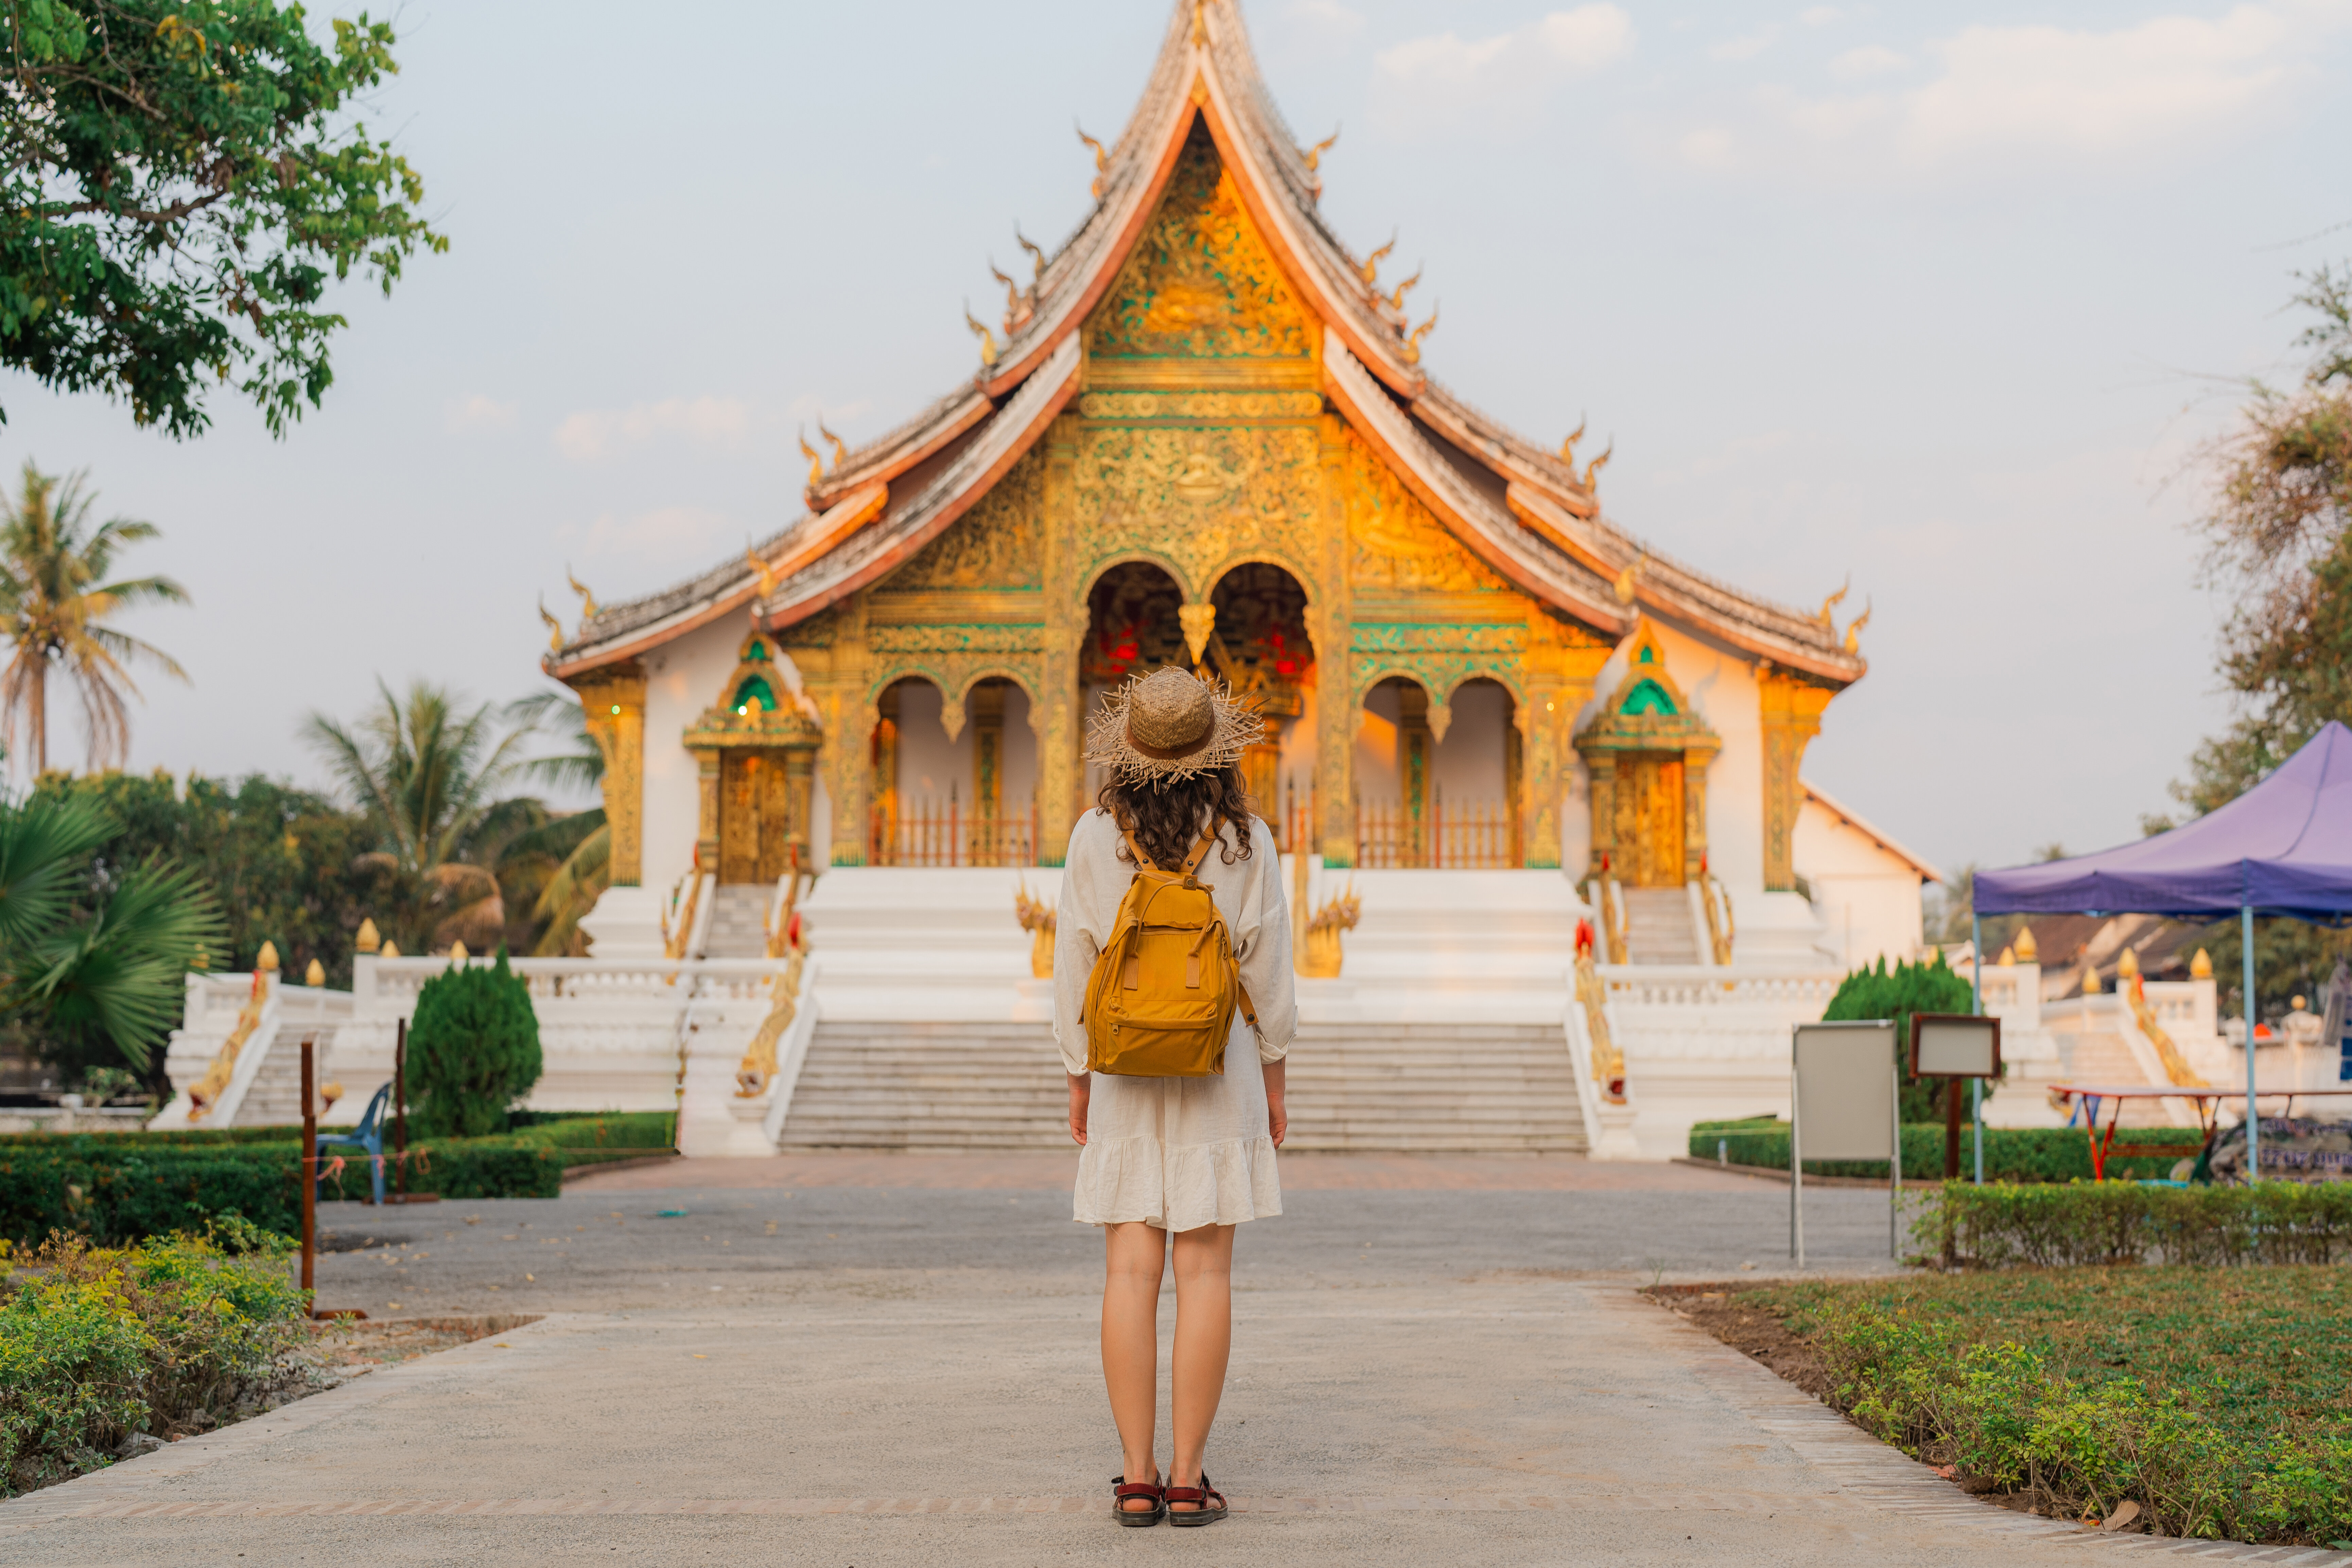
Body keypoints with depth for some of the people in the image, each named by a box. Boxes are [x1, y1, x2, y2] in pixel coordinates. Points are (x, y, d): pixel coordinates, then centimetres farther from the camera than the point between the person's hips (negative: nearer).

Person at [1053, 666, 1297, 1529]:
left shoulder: (1096, 837, -5)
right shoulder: (1245, 841, -6)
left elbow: (1073, 968, -1)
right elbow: (1267, 972, -3)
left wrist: (1077, 1079, 9)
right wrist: (1273, 1081, 8)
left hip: (1124, 1068, 1)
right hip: (1219, 1067, -1)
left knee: (1131, 1271, 3)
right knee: (1204, 1270, 1)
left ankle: (1137, 1478, 3)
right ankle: (1188, 1479, 2)